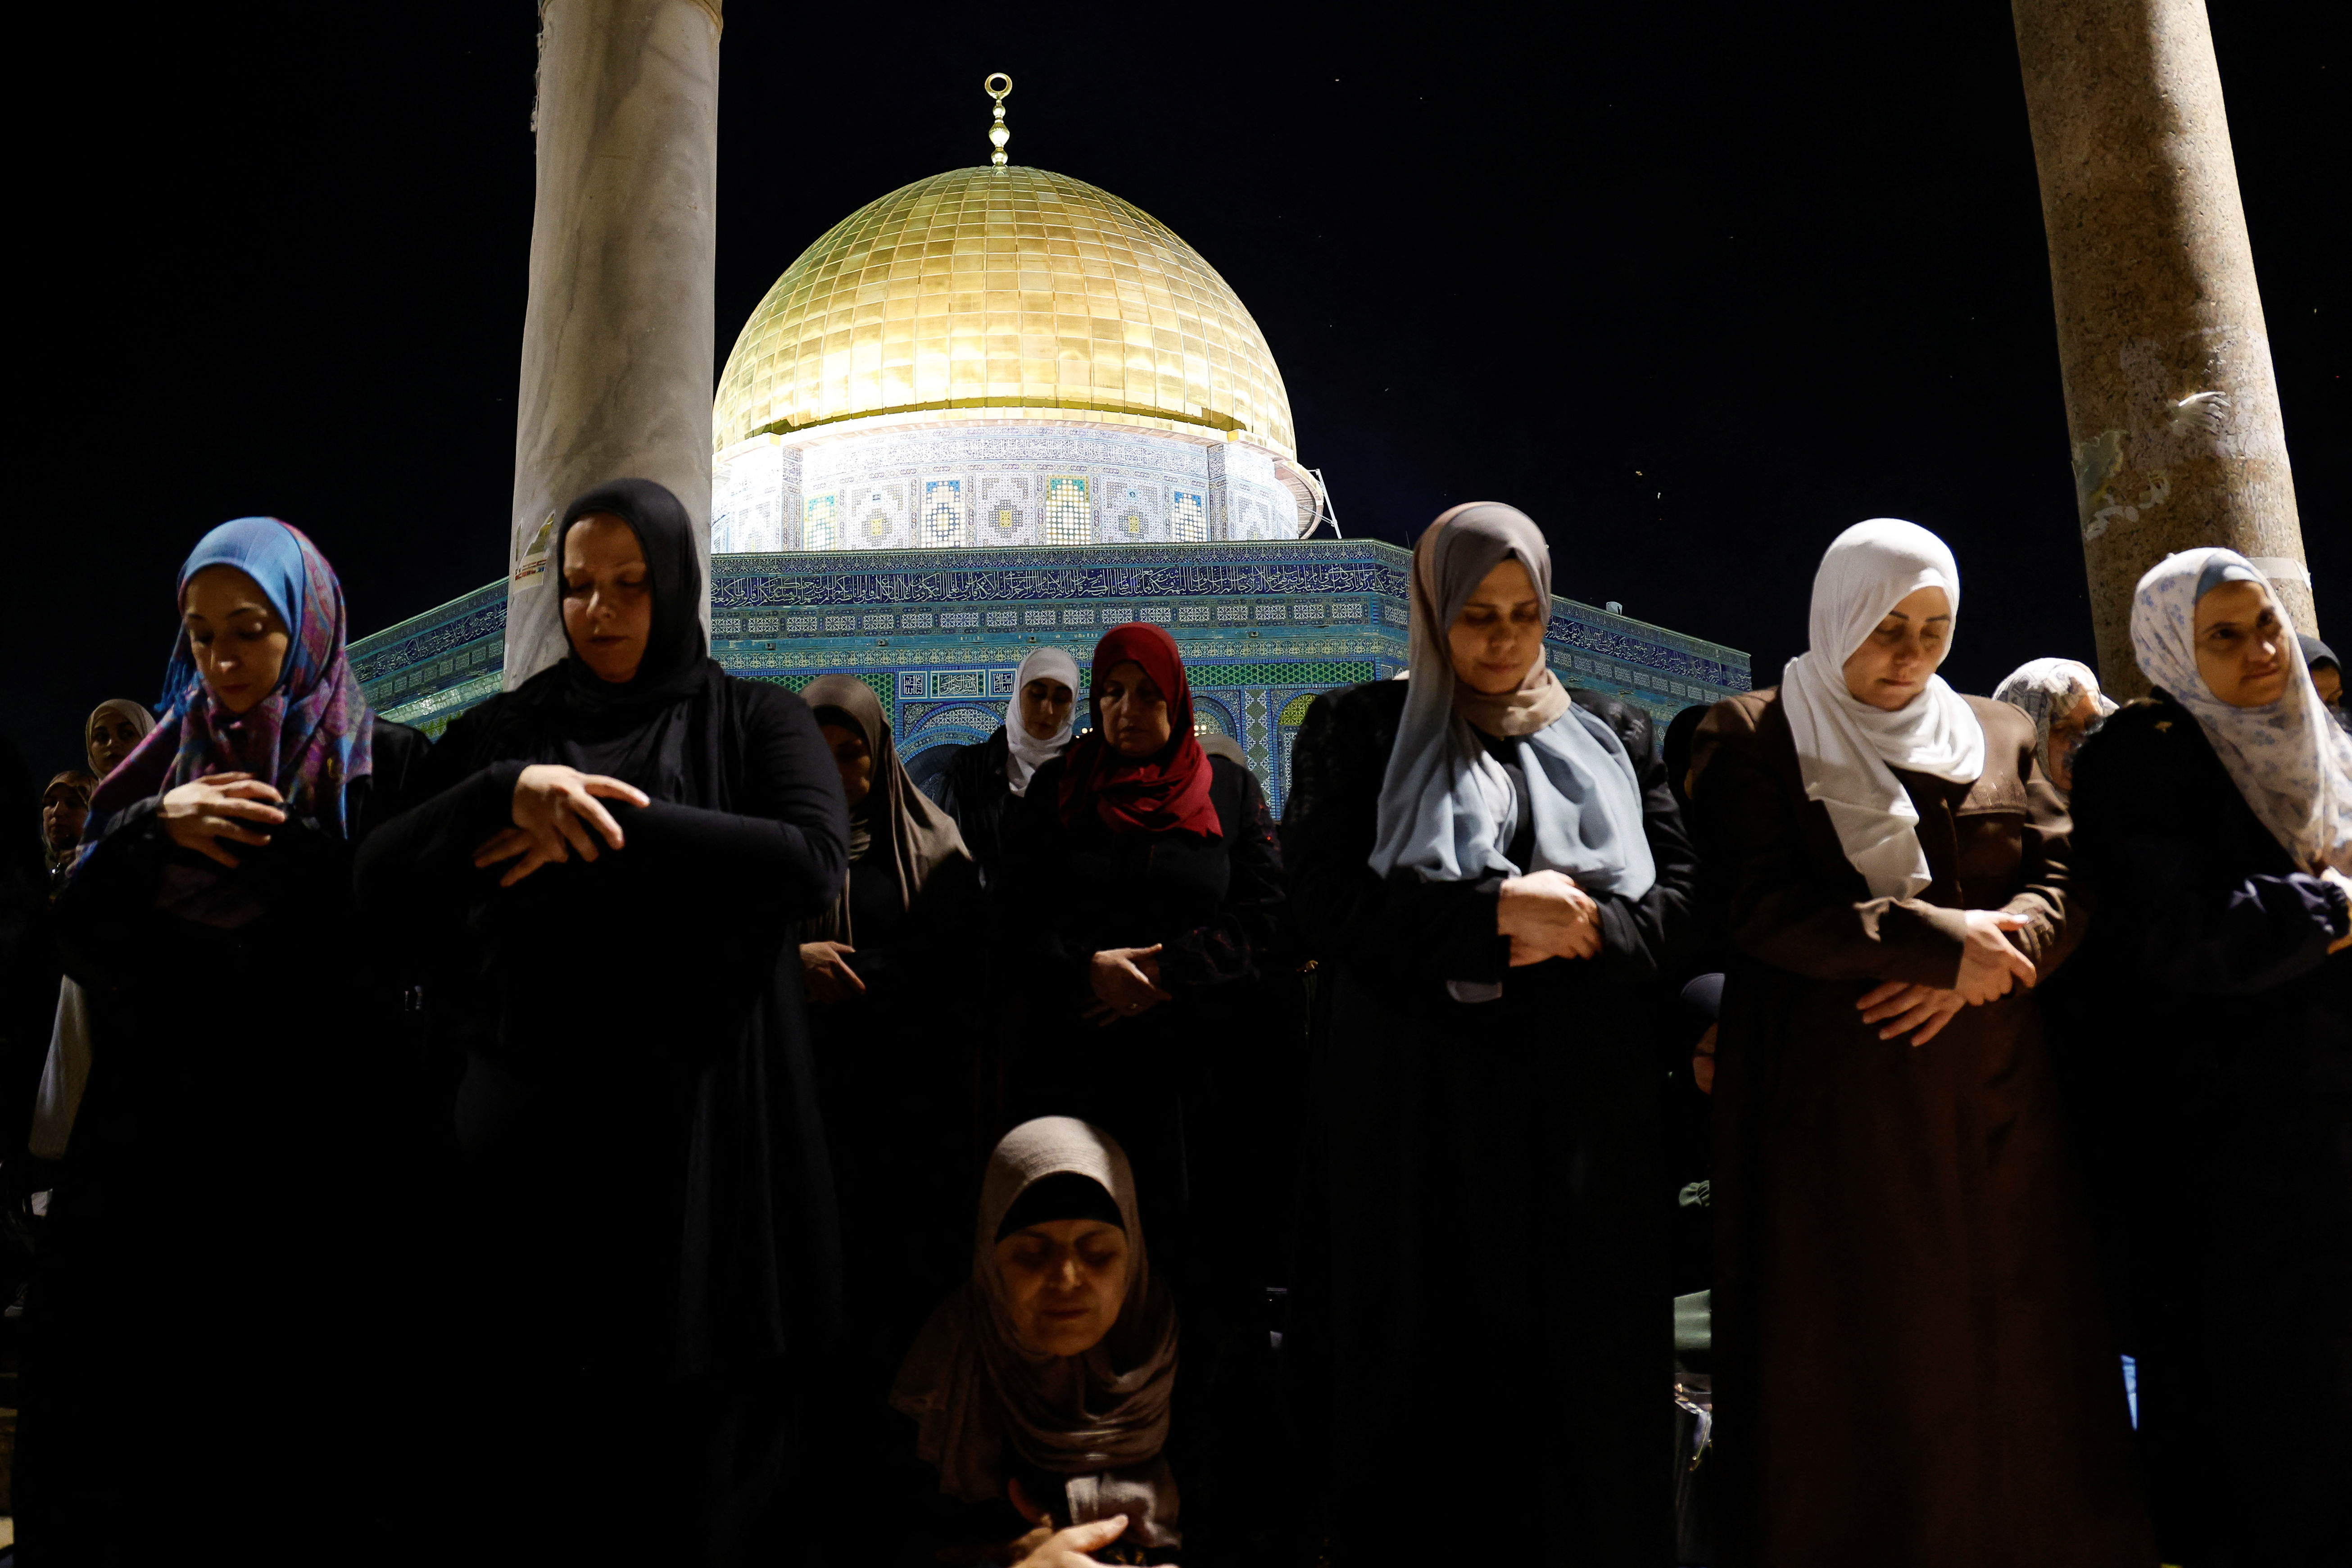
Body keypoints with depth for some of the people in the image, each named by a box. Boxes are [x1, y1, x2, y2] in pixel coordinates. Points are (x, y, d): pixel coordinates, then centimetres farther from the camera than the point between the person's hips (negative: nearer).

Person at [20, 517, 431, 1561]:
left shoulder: (385, 762, 1)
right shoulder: (160, 766, 13)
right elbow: (75, 930, 8)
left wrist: (276, 843, -16)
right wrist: (151, 831, -8)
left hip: (318, 1147, -3)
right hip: (154, 1134, 4)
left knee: (302, 1406, 0)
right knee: (132, 1411, 5)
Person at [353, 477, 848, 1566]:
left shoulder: (755, 720, 5)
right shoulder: (504, 729, 13)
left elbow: (814, 862, -13)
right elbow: (381, 886, 2)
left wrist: (606, 832, -14)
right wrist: (507, 792, -15)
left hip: (697, 1119, -2)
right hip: (527, 1118, 2)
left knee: (691, 1438, 4)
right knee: (516, 1443, 6)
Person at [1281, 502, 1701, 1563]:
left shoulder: (1611, 734, 14)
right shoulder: (1357, 730, 6)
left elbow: (1682, 893, 7)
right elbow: (1327, 900, -7)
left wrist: (1580, 932, -13)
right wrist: (1499, 910, -15)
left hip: (1586, 1112, 2)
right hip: (1417, 1108, -2)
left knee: (1589, 1380, 5)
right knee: (1424, 1389, 4)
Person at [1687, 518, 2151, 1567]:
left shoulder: (1999, 737, 15)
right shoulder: (1754, 739, 1)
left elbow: (2062, 882, 7)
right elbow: (1760, 904, -10)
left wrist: (1978, 967, -12)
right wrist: (1943, 940, -15)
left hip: (1987, 1094, 4)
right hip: (1832, 1097, -4)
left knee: (2008, 1352, 4)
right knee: (1850, 1373, 0)